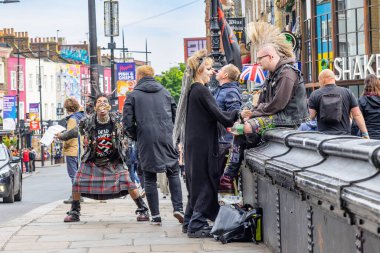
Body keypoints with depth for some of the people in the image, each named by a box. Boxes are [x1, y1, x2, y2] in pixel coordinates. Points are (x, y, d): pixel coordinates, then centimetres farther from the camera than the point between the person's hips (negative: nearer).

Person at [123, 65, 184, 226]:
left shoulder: (133, 96, 1)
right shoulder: (165, 92, 12)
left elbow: (127, 122, -5)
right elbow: (176, 115, 12)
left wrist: (136, 137, 11)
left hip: (146, 142, -2)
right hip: (167, 139, 2)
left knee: (150, 179, 5)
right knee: (173, 173, 12)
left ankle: (155, 215, 4)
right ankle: (178, 208, -2)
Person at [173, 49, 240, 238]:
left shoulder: (191, 90, 13)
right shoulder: (201, 91, -15)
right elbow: (220, 116, -18)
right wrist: (238, 114, -8)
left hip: (193, 143, 9)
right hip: (203, 144, -9)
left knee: (196, 183, 15)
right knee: (205, 183, -3)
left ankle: (190, 222, 19)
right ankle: (197, 225, -2)